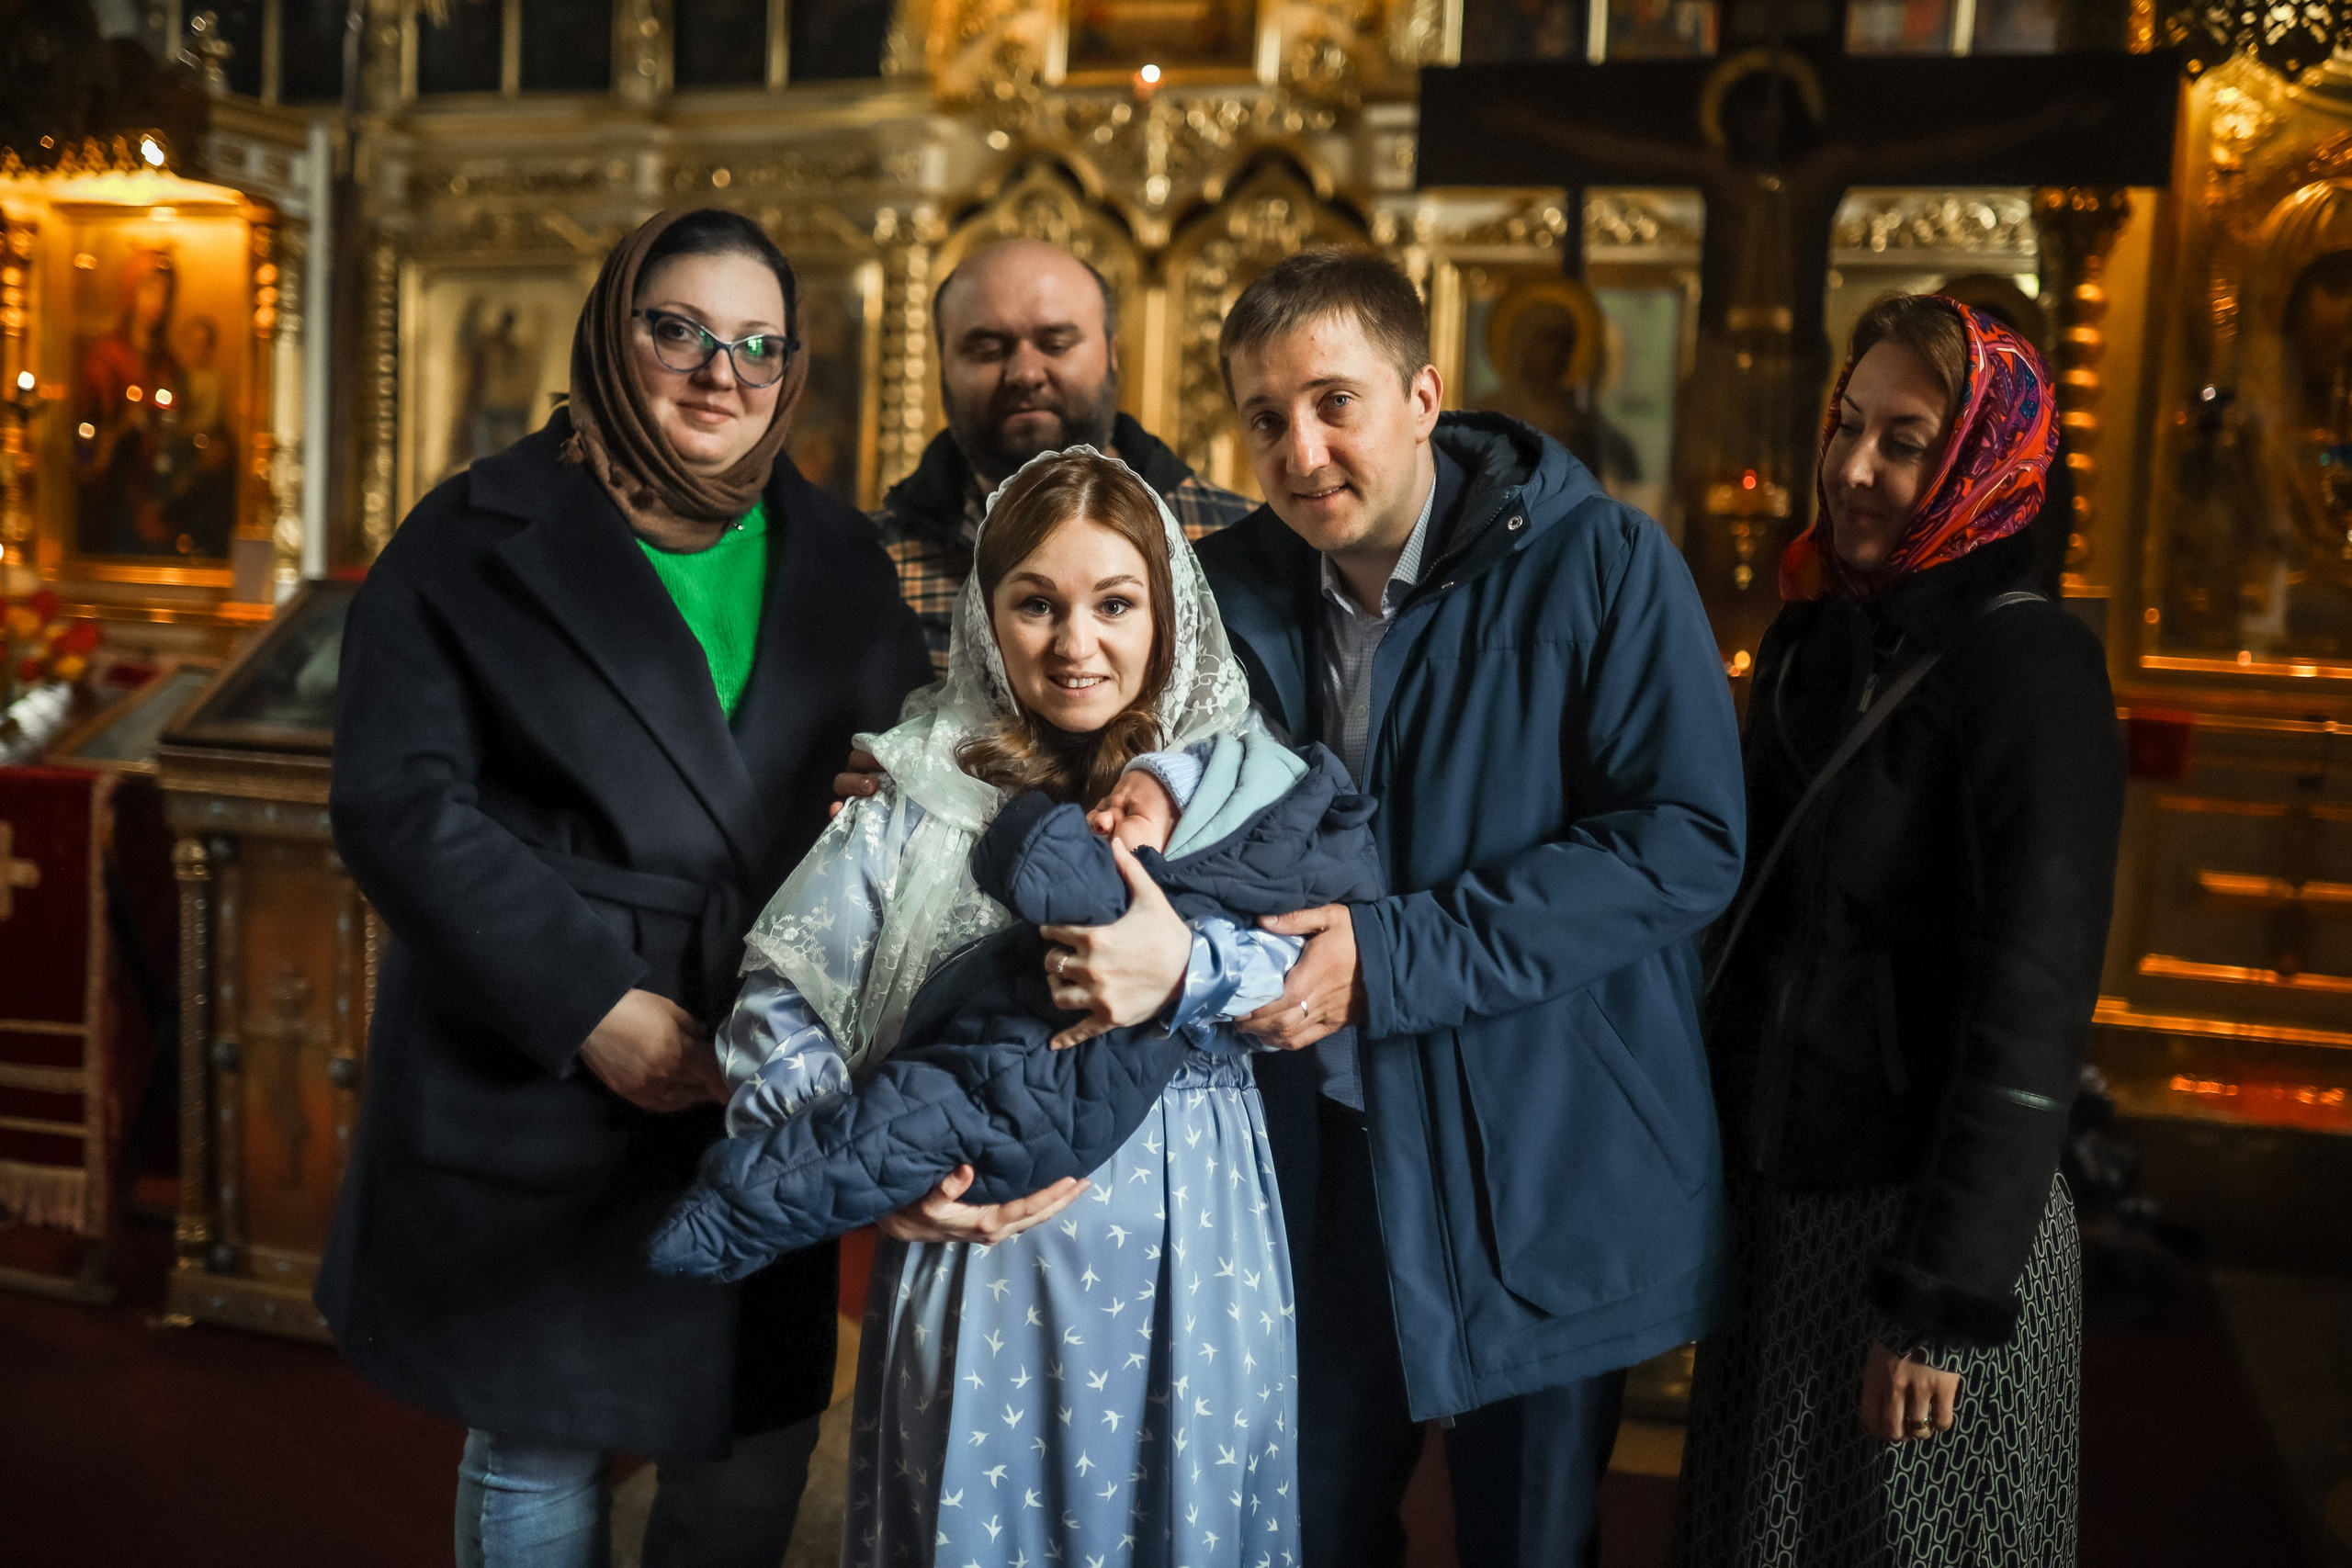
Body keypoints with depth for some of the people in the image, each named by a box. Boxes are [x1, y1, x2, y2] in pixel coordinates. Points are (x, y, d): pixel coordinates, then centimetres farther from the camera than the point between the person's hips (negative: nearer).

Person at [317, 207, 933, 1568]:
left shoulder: (837, 558, 10)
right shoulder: (478, 539, -3)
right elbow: (400, 804, -10)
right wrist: (587, 1004, -17)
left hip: (768, 1084, 4)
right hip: (536, 1085, -3)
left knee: (758, 1456, 11)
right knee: (539, 1455, 11)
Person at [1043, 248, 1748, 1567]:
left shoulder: (1602, 563, -12)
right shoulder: (1229, 592, 2)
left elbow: (1686, 842, -19)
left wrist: (1393, 956, -22)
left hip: (1542, 1174, -3)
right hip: (1315, 1157, 4)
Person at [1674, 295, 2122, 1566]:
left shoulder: (2026, 664, -15)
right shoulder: (1809, 635, 7)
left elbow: (2030, 1010, -19)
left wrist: (1942, 1299, -21)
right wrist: (1714, 1172, 14)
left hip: (1923, 1209, -7)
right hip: (1773, 1195, 7)